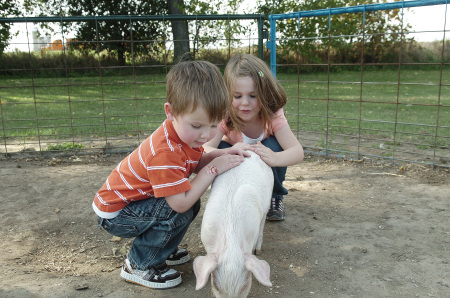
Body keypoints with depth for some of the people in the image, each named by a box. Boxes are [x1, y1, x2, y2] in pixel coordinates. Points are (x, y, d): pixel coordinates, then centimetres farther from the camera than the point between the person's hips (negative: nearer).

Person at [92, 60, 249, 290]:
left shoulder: (187, 133, -9)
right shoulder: (165, 153, -36)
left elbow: (199, 162, 0)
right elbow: (181, 203, -36)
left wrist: (225, 155, -18)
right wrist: (214, 168, -31)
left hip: (136, 198, 9)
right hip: (114, 213, -9)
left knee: (192, 203, -3)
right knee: (179, 210, -28)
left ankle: (163, 250, 18)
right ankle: (138, 266, -7)